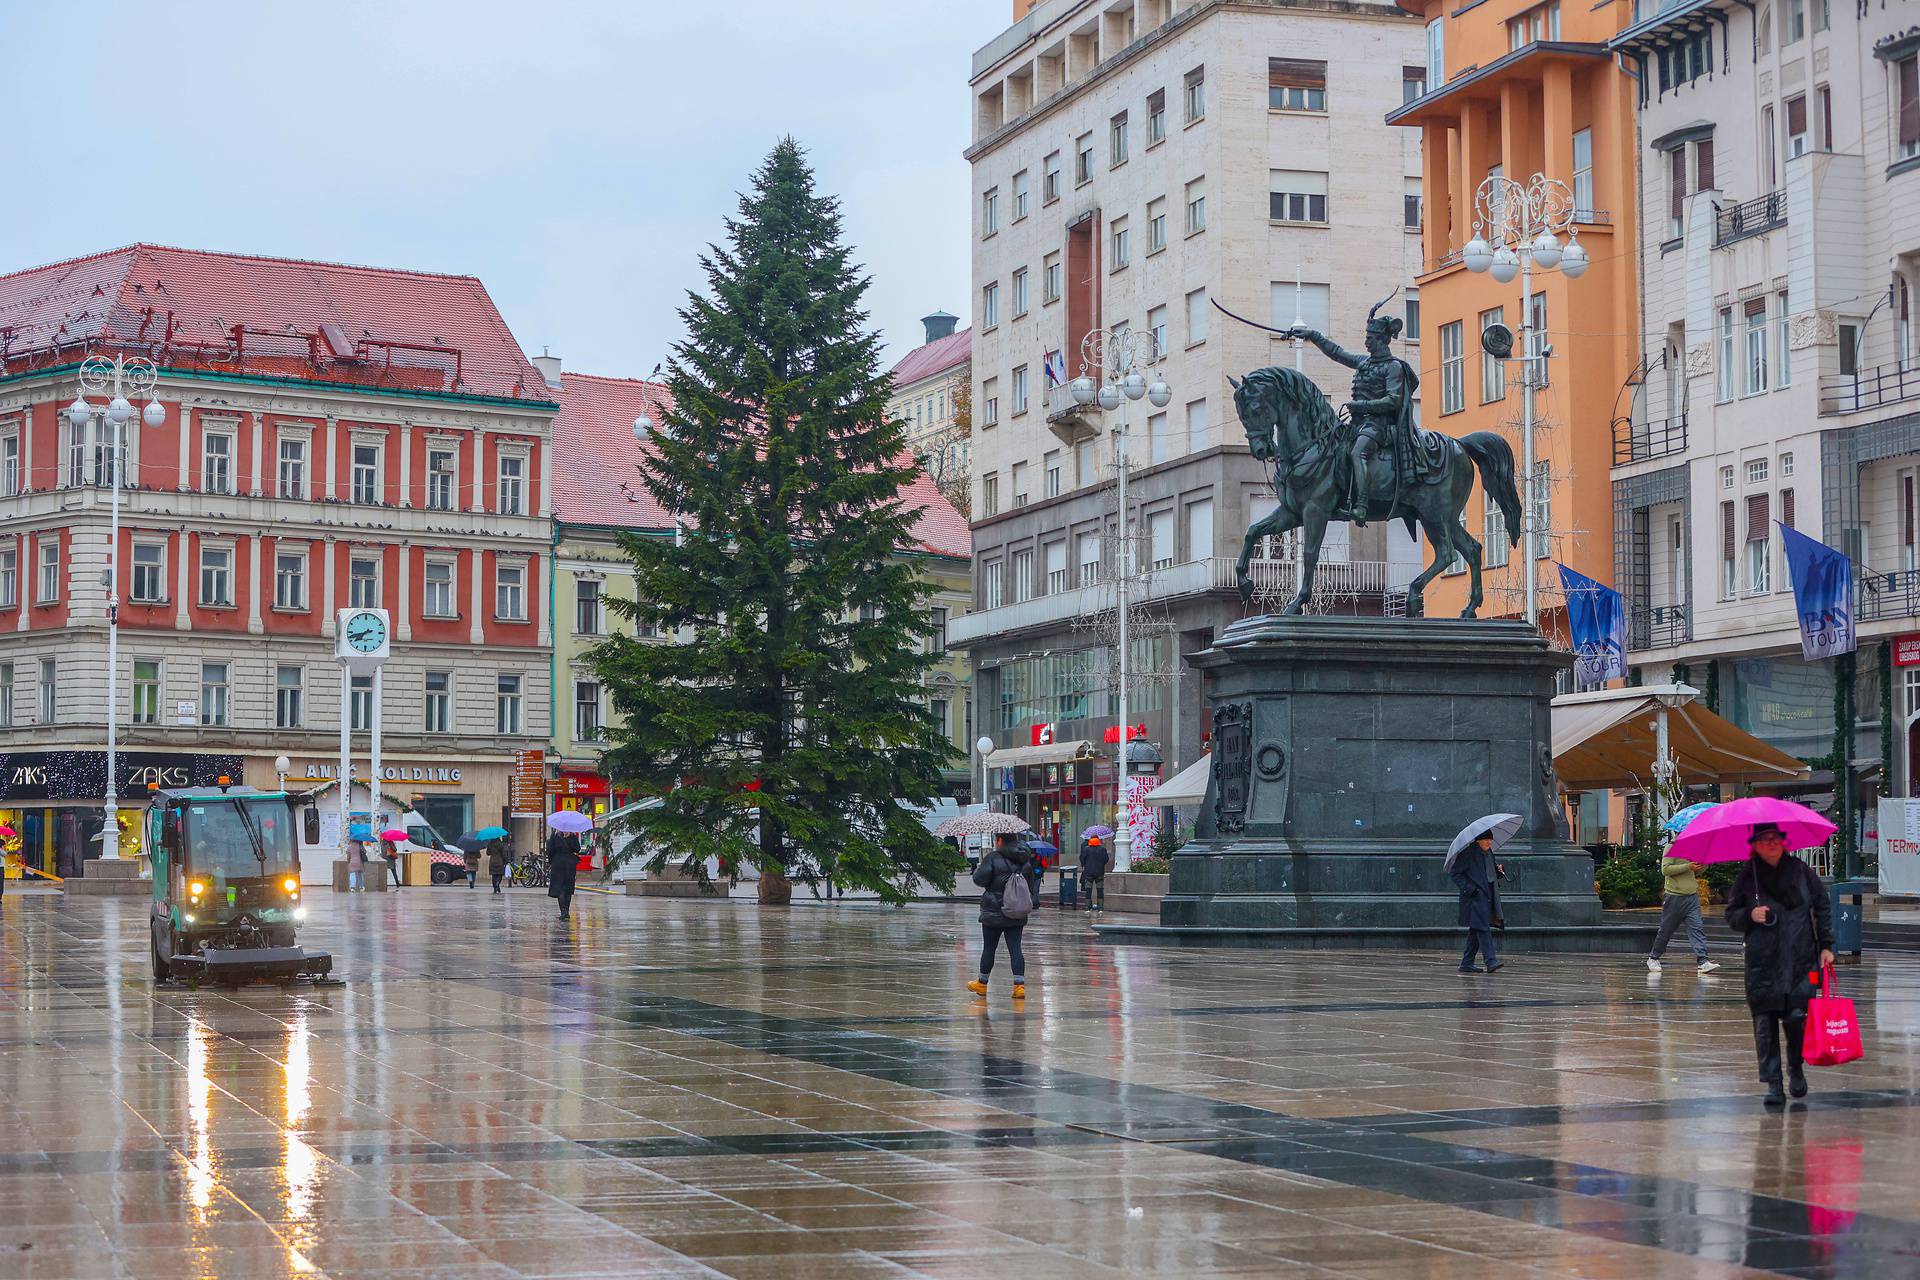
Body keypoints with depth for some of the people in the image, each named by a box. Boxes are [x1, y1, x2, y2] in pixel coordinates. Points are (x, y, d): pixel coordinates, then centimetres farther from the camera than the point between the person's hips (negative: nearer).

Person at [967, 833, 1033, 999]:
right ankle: (1019, 985, -7)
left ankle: (982, 983, 21)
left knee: (989, 948, 8)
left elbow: (979, 879, -14)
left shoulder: (993, 858, -13)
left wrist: (977, 869, 5)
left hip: (994, 913, -5)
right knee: (1015, 948, 2)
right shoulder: (1024, 860, 7)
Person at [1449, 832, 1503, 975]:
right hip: (1475, 897, -9)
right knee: (1483, 927, -14)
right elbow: (1454, 872, -10)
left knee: (1476, 930, 10)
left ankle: (1466, 963, 15)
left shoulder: (1488, 852, 16)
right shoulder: (1468, 852, -9)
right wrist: (1469, 888, -18)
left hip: (1487, 896, 9)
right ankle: (1491, 962, -18)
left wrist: (1498, 871, 4)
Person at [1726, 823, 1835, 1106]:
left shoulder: (1800, 871, 6)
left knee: (1797, 1017, -8)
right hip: (1762, 963, 0)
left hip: (1801, 961, 0)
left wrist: (1826, 945, 7)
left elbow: (1823, 907, 12)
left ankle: (1796, 1069, 19)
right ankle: (1773, 1084, 5)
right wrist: (1749, 915, -10)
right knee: (1765, 1024, -3)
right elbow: (1731, 915, 11)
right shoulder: (1747, 877, 5)